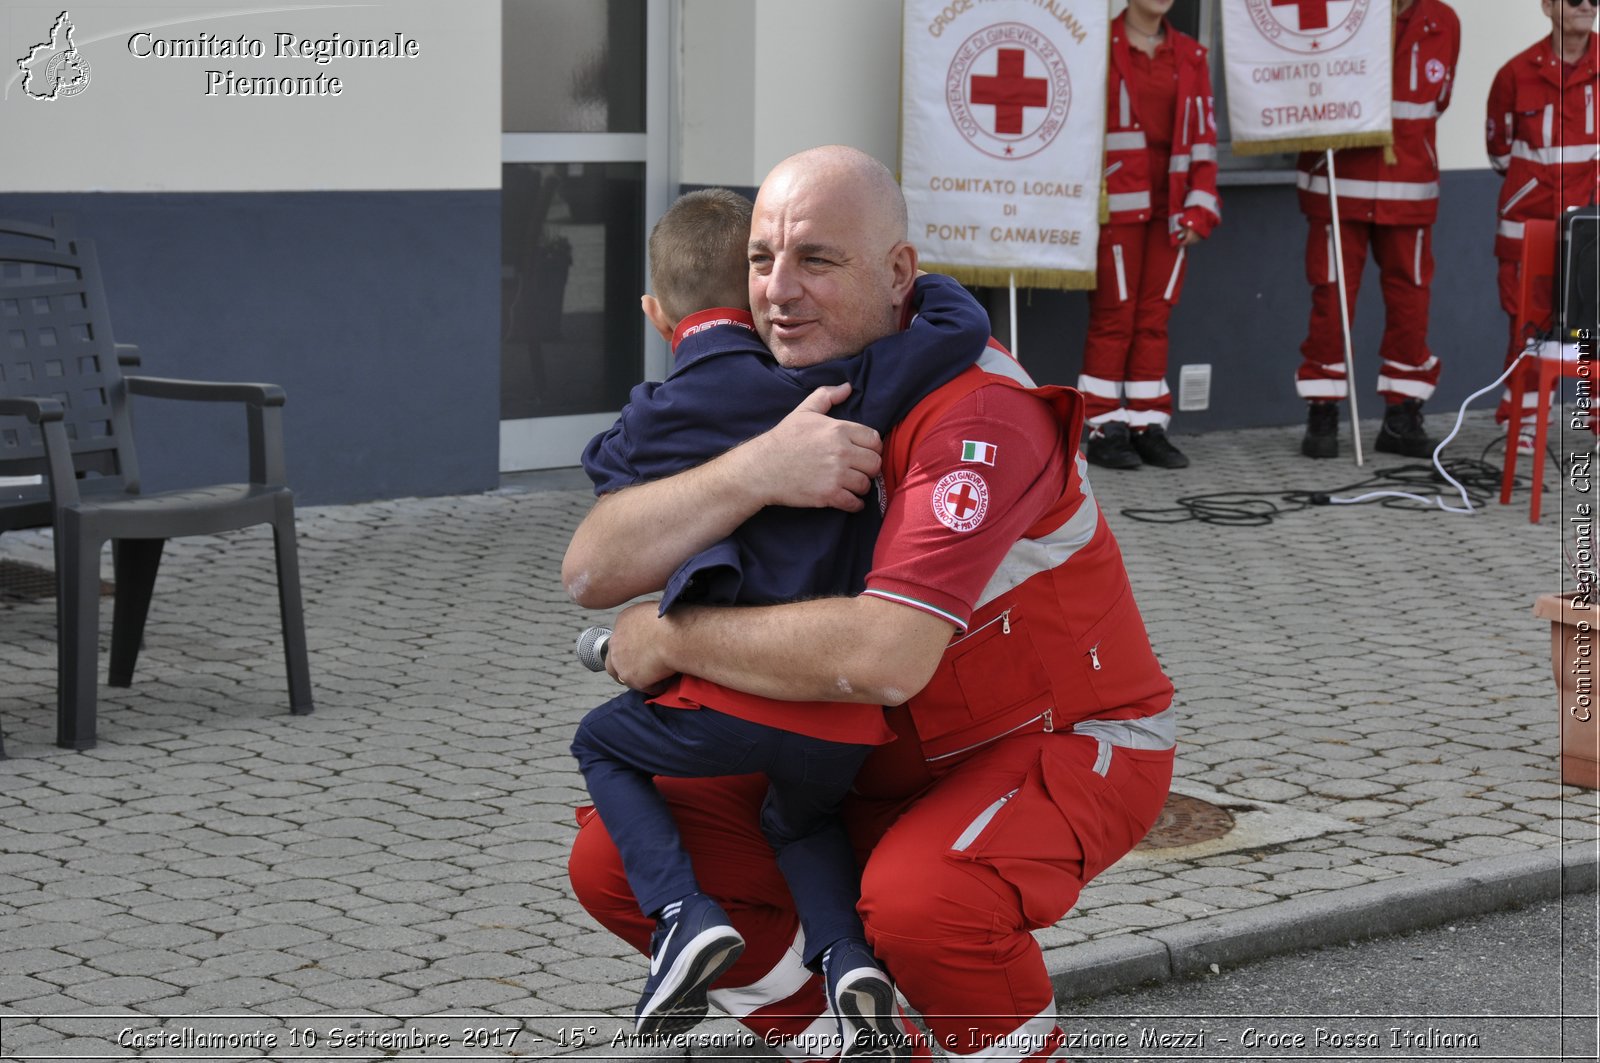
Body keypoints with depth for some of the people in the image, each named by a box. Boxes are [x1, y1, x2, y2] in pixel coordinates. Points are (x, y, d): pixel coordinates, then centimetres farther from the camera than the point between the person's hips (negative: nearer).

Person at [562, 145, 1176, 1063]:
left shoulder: (979, 415, -27)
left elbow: (886, 658, -39)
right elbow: (592, 571, -17)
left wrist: (673, 639, -25)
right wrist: (755, 471, -34)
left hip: (1067, 745, -7)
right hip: (888, 754, 7)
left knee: (919, 899, -37)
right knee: (616, 864, -4)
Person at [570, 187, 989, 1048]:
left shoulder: (651, 425, 5)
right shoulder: (828, 393, 0)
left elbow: (606, 467, 27)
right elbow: (961, 328, -6)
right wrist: (919, 287, 14)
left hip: (734, 695, -2)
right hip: (843, 719, 2)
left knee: (602, 744, 25)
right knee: (800, 817, 33)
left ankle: (684, 914, 3)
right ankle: (846, 955, 5)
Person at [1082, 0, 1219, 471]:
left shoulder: (1189, 56, 11)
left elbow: (1203, 135, 10)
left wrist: (1201, 207, 3)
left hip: (1169, 207, 4)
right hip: (1116, 202, -4)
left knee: (1154, 319, 7)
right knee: (1113, 317, -1)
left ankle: (1148, 427, 12)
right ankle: (1104, 430, 5)